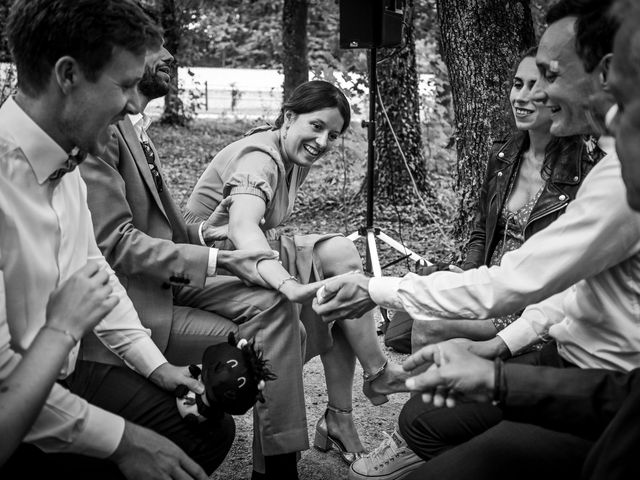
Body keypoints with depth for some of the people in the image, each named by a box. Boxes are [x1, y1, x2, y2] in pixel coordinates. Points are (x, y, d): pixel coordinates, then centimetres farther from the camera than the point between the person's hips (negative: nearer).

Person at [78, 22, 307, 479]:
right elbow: (115, 242, -21)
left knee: (272, 305, -9)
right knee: (244, 346, -17)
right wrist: (216, 262, -23)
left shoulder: (135, 127, 14)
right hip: (124, 299, -8)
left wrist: (200, 233, 2)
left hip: (164, 277, 8)